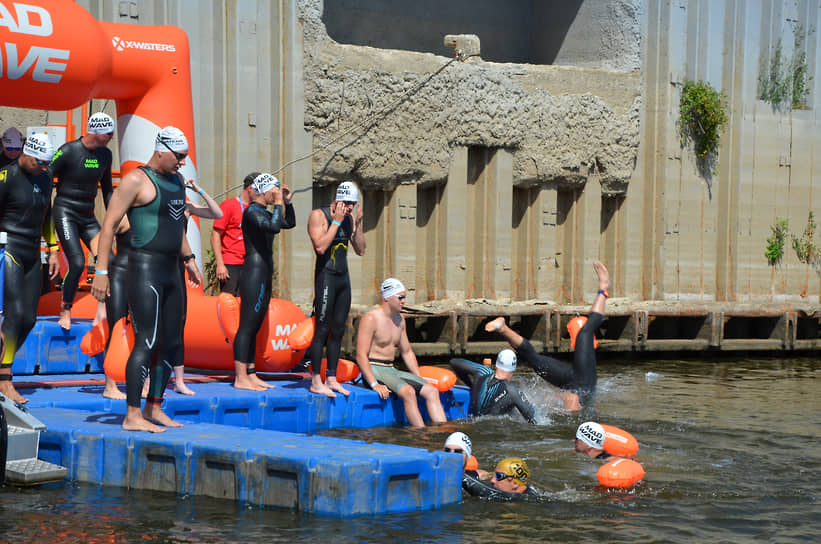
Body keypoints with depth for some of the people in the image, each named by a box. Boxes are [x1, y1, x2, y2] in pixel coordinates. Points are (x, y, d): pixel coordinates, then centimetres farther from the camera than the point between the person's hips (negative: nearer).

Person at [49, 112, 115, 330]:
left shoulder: (105, 154, 7)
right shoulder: (68, 151, -11)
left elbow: (107, 189, 20)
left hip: (88, 216, 6)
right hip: (65, 213, -6)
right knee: (77, 263, -17)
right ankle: (65, 311, -1)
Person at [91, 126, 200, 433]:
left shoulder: (176, 180, 16)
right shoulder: (137, 180, -9)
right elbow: (109, 224, -12)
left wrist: (188, 258, 27)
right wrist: (101, 271, -17)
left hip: (171, 270, 9)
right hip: (145, 269, -9)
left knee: (172, 344, 9)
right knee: (147, 342, -13)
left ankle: (154, 407, 19)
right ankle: (132, 416, -10)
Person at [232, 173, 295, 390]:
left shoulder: (263, 213, 18)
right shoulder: (252, 212, -11)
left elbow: (290, 223, 30)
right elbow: (274, 227, -28)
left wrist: (287, 202, 17)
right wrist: (278, 203, -15)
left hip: (264, 276, 10)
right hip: (254, 273, -10)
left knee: (254, 327, 11)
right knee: (247, 326, -10)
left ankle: (250, 374, 15)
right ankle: (240, 378, -11)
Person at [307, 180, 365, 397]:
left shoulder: (350, 219, 12)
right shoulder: (318, 215, -8)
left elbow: (360, 250, 10)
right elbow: (320, 246, -21)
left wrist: (358, 223, 0)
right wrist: (337, 221, -18)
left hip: (344, 277, 7)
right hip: (326, 276, -7)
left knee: (338, 330, 9)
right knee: (322, 329, -8)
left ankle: (331, 379, 15)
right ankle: (316, 381, -5)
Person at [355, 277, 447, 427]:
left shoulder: (400, 319, 15)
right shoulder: (370, 319, -11)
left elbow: (407, 352, 23)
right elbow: (361, 356, -17)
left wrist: (420, 380, 13)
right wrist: (374, 384, -26)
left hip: (391, 370, 9)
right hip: (373, 370, -9)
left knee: (432, 391, -10)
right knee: (408, 391, -32)